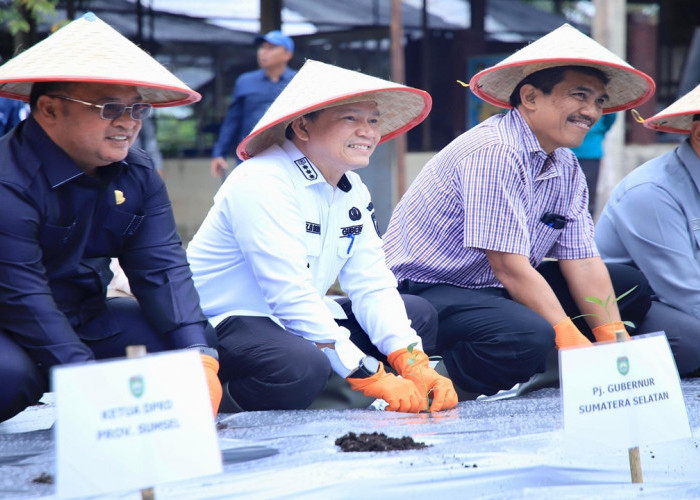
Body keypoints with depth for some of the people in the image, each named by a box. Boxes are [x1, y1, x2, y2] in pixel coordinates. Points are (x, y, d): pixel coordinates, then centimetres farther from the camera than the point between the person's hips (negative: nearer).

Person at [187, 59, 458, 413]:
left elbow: (372, 286, 1)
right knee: (304, 366, -38)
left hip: (296, 321, 9)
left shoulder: (352, 191, 6)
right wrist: (372, 378, -29)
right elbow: (291, 296, -28)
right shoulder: (262, 184, -22)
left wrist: (416, 367, -17)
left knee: (419, 315, 4)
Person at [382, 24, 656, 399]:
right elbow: (510, 269, -24)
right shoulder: (494, 152, -21)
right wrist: (574, 343, -25)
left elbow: (582, 263, 3)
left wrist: (615, 343, -11)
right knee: (529, 337, -38)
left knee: (631, 287, 7)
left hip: (496, 292, 10)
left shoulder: (566, 168, 7)